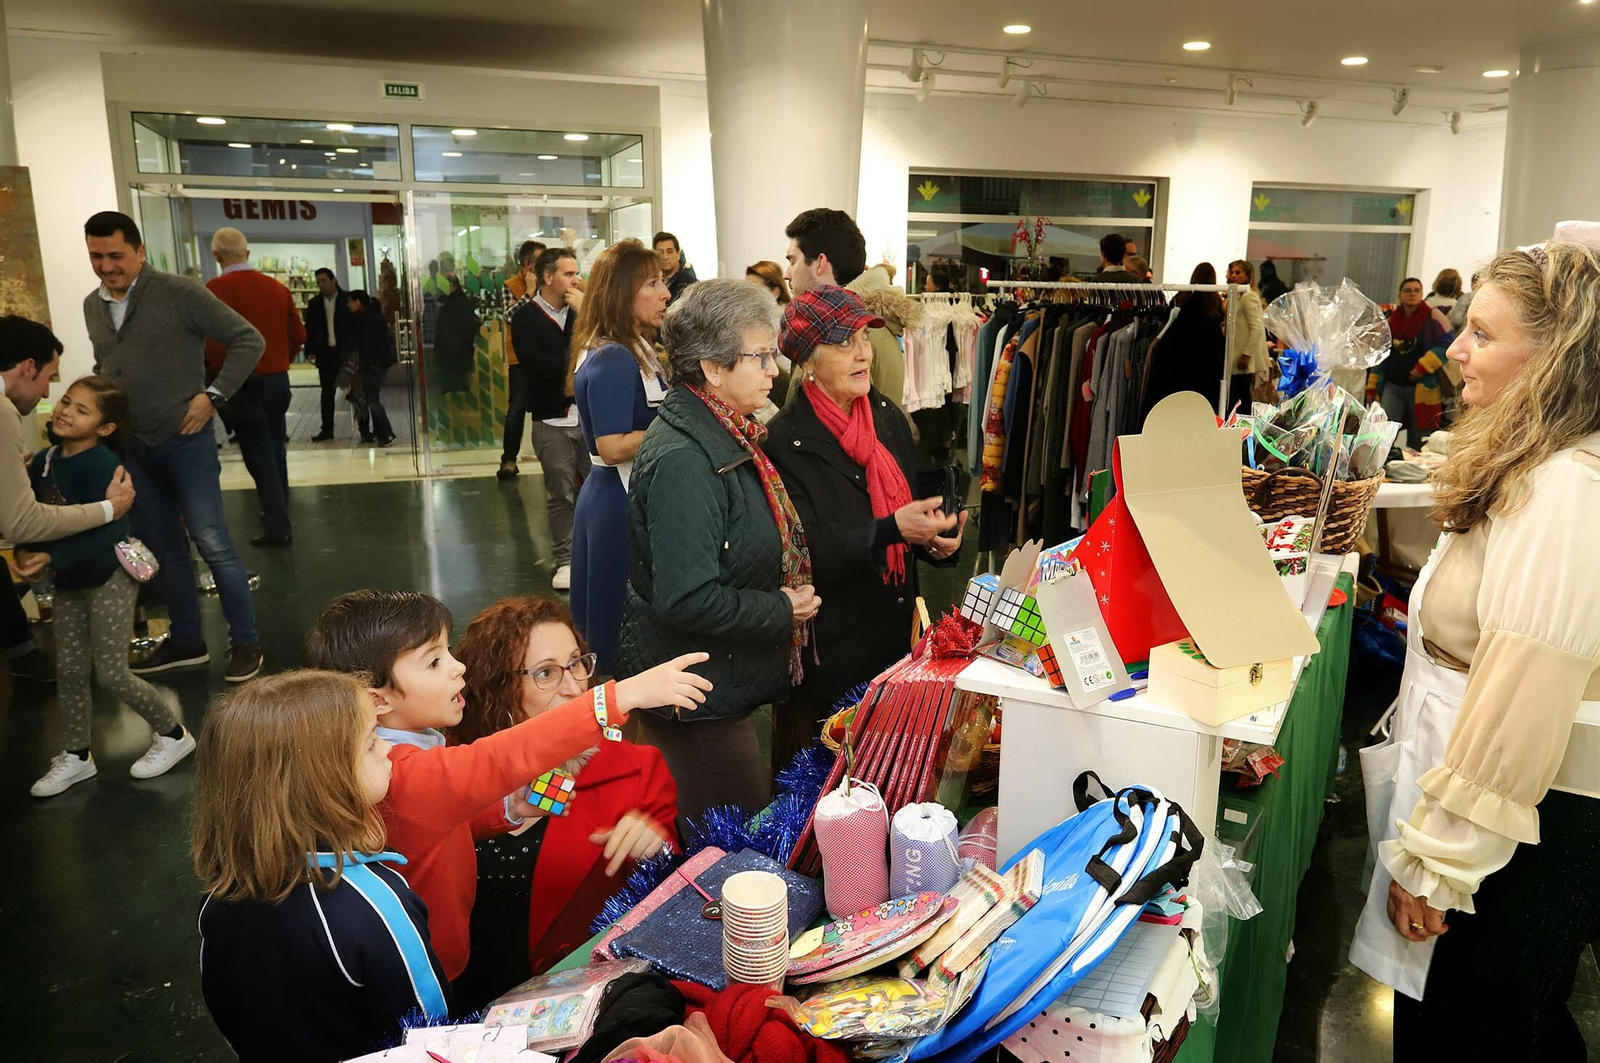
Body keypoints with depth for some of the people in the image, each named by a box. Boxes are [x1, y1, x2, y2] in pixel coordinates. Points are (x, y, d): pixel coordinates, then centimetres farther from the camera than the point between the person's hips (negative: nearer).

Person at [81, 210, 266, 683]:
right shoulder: (93, 306, 10)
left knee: (212, 543, -5)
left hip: (184, 440, -6)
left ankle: (246, 642, 6)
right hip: (131, 446, 6)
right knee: (163, 548, 13)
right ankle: (186, 642, 24)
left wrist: (212, 395, -12)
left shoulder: (180, 292, -10)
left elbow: (249, 341, -9)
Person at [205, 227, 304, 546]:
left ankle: (277, 527, 1)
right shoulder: (276, 287, 4)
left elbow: (215, 342, -18)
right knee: (275, 451, 17)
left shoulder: (215, 288, -12)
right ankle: (279, 515, 28)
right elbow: (298, 334, 8)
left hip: (242, 382, -5)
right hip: (278, 379, 5)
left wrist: (217, 376, -3)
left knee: (258, 456, 0)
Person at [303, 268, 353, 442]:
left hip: (346, 352, -3)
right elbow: (309, 329, 9)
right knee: (327, 391, 6)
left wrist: (352, 349, -12)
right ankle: (327, 429, 11)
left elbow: (357, 327, -3)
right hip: (325, 353, 3)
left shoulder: (348, 300, -2)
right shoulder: (314, 303, 8)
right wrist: (310, 351, -2)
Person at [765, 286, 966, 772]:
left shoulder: (886, 416, 6)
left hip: (895, 630, 6)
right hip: (830, 646, -6)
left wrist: (936, 539, -4)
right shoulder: (785, 441, -15)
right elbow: (807, 550, -20)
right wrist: (892, 529, -30)